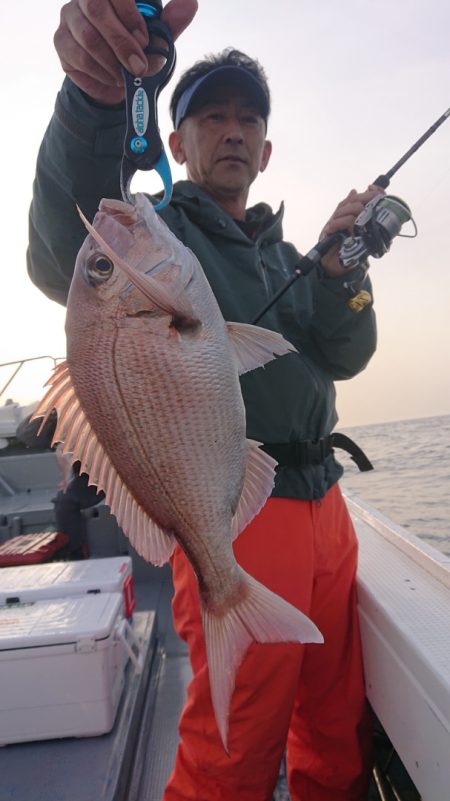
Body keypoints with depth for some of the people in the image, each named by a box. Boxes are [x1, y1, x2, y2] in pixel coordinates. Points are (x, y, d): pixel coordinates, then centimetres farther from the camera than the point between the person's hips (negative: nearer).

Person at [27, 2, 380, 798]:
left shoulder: (287, 253, 17)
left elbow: (346, 357, 6)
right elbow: (65, 262, -26)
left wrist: (340, 267, -11)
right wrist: (93, 98, -42)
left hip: (323, 503, 7)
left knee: (338, 730, 20)